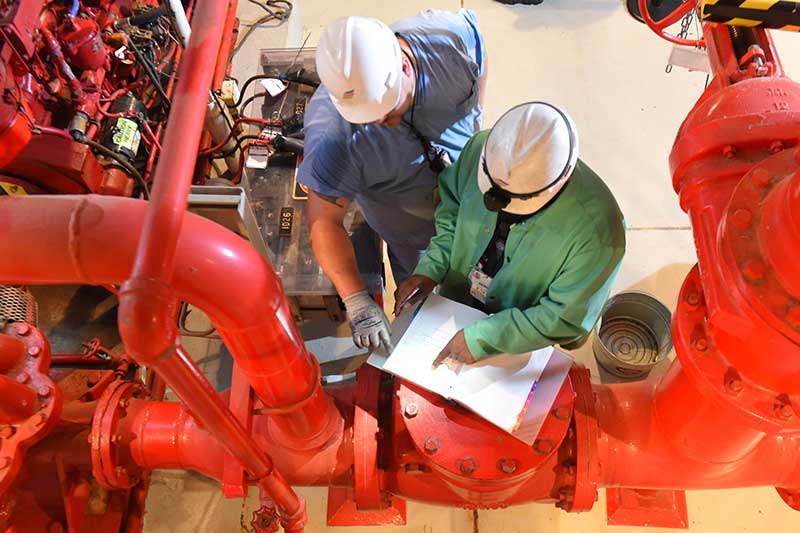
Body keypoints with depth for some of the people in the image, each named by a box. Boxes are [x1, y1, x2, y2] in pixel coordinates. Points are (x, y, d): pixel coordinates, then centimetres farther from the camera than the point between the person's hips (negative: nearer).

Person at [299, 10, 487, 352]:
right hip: (411, 227, -3)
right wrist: (357, 303, -40)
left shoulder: (450, 37, -33)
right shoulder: (332, 134, -41)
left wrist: (477, 120, -2)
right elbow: (324, 223, -35)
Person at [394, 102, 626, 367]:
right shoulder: (481, 149, -27)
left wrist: (482, 338, -26)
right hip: (455, 303, 1)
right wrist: (430, 269, -17)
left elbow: (567, 317, -26)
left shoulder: (598, 228, -37)